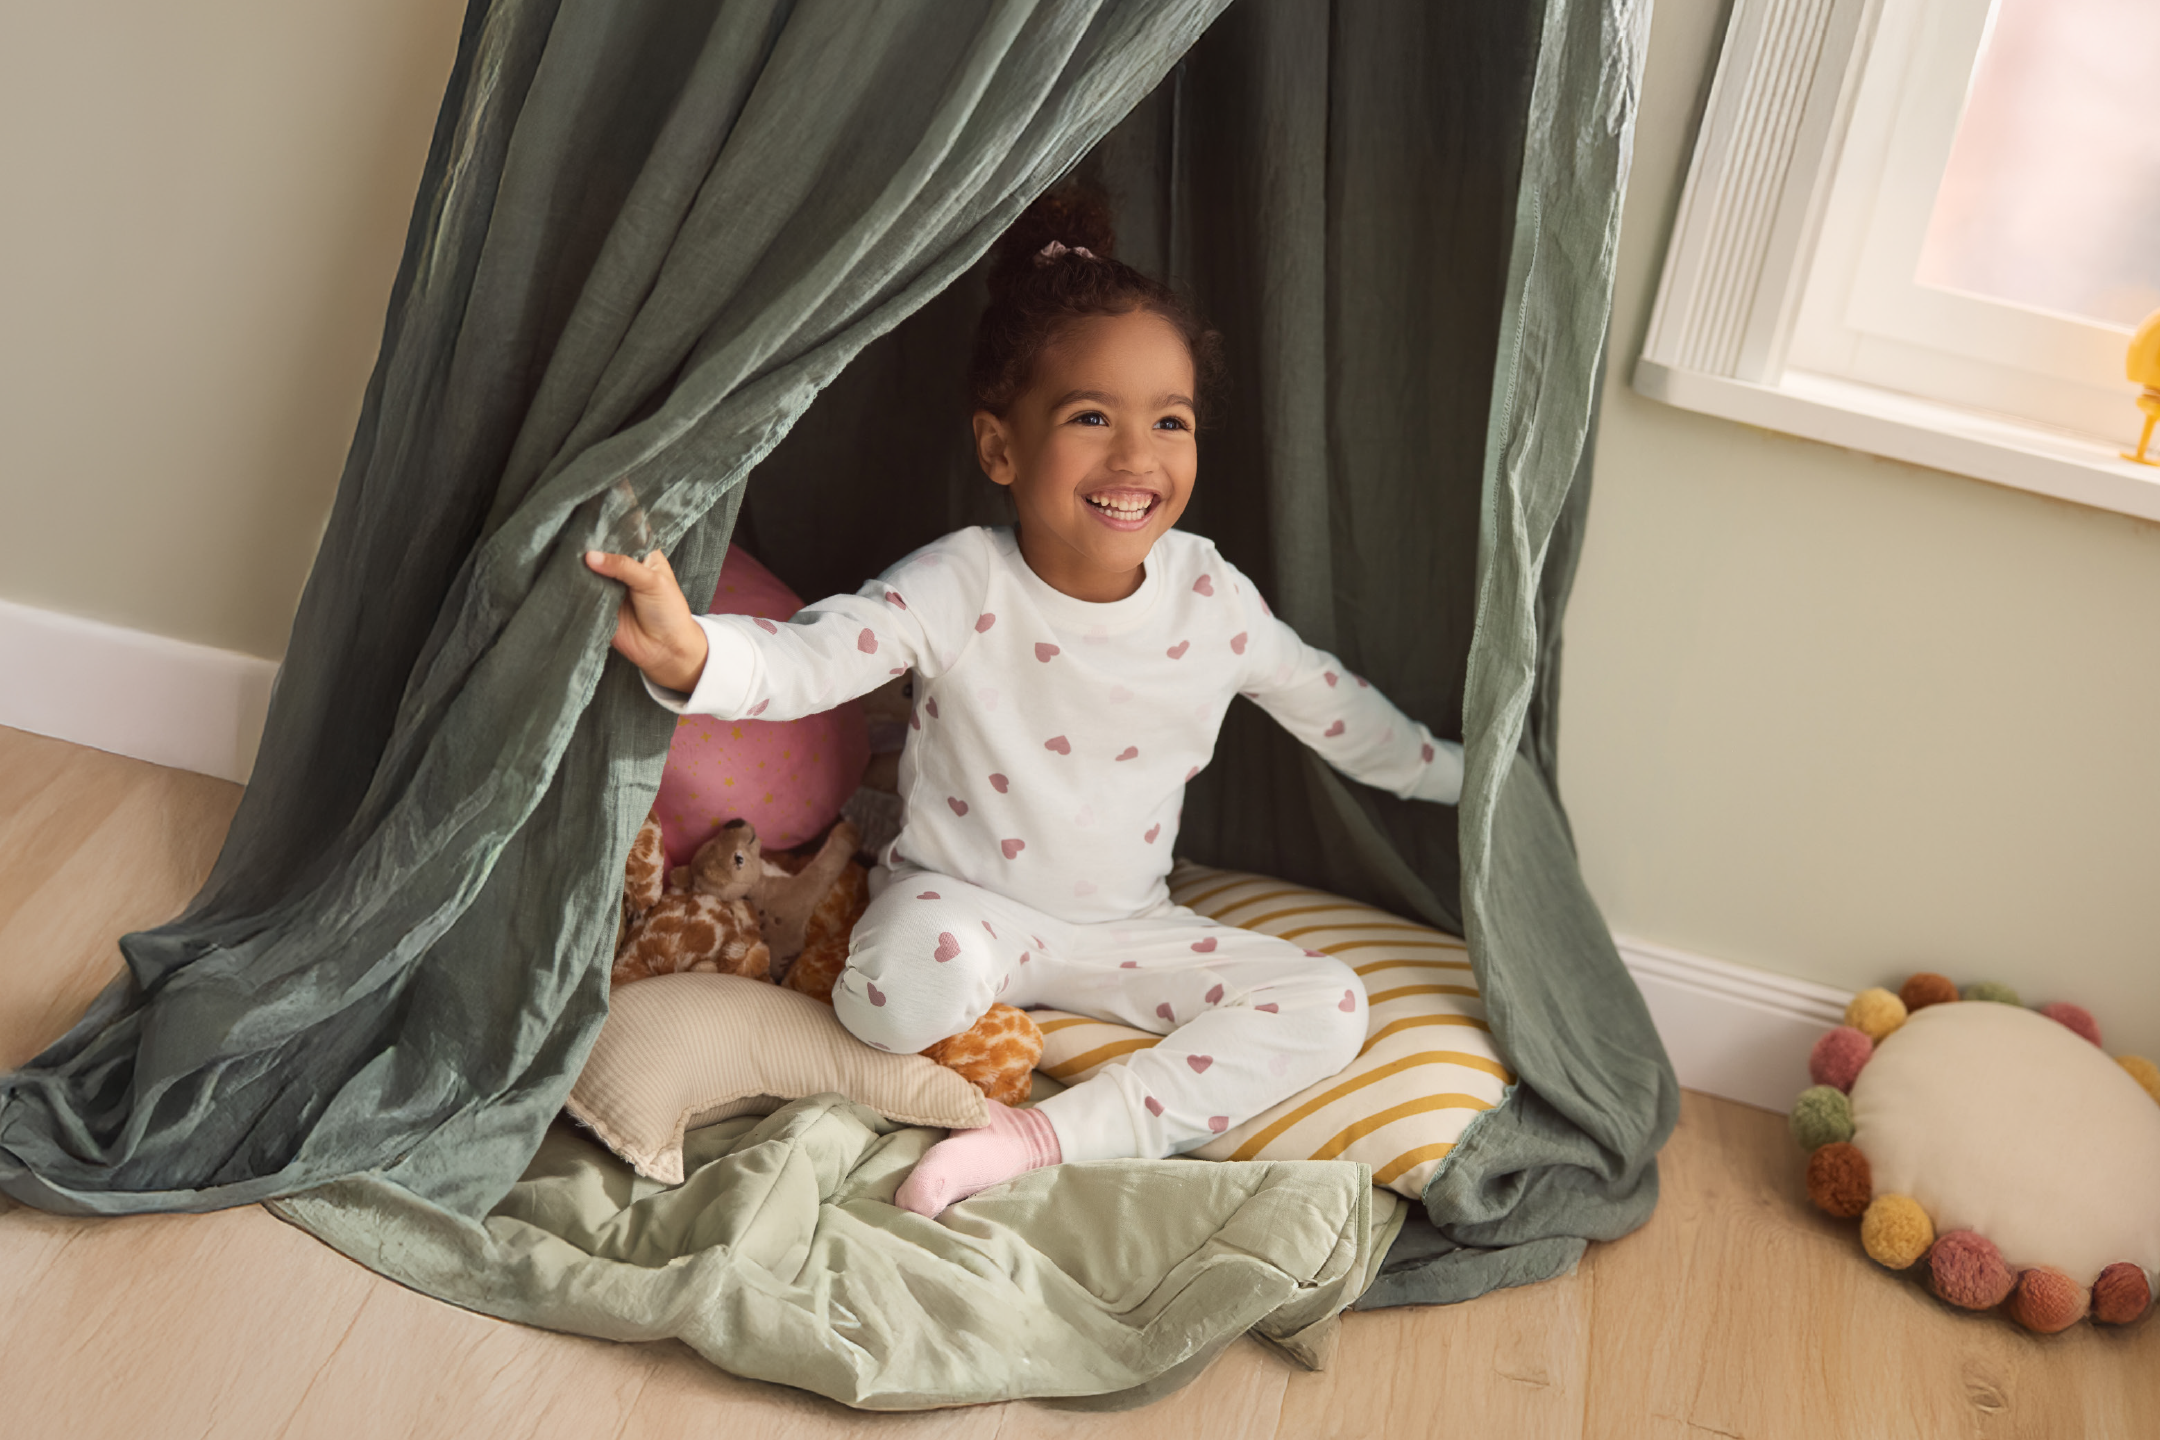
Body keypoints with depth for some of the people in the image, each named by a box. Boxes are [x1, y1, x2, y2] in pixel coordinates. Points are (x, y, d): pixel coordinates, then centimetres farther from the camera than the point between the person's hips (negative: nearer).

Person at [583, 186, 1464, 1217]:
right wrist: (686, 652, -54)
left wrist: (1459, 774, 20)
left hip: (1124, 926, 5)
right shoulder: (963, 588, -20)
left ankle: (1048, 1138, -22)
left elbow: (1329, 704, 10)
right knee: (920, 979, -41)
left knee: (1327, 1004, -13)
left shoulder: (1211, 598, -8)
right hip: (957, 897, -5)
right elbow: (804, 657, -32)